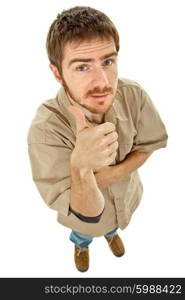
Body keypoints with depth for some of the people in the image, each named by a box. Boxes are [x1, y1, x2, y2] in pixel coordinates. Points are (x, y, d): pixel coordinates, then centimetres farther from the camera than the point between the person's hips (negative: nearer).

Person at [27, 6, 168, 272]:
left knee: (113, 224, 38)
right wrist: (80, 167, -57)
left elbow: (147, 146, -11)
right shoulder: (45, 130, -41)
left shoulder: (134, 95, -31)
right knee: (84, 233, 34)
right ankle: (81, 245, 71)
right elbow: (87, 214, -37)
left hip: (126, 195, 3)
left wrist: (112, 173, -28)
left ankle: (111, 232, 75)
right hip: (86, 215, -2)